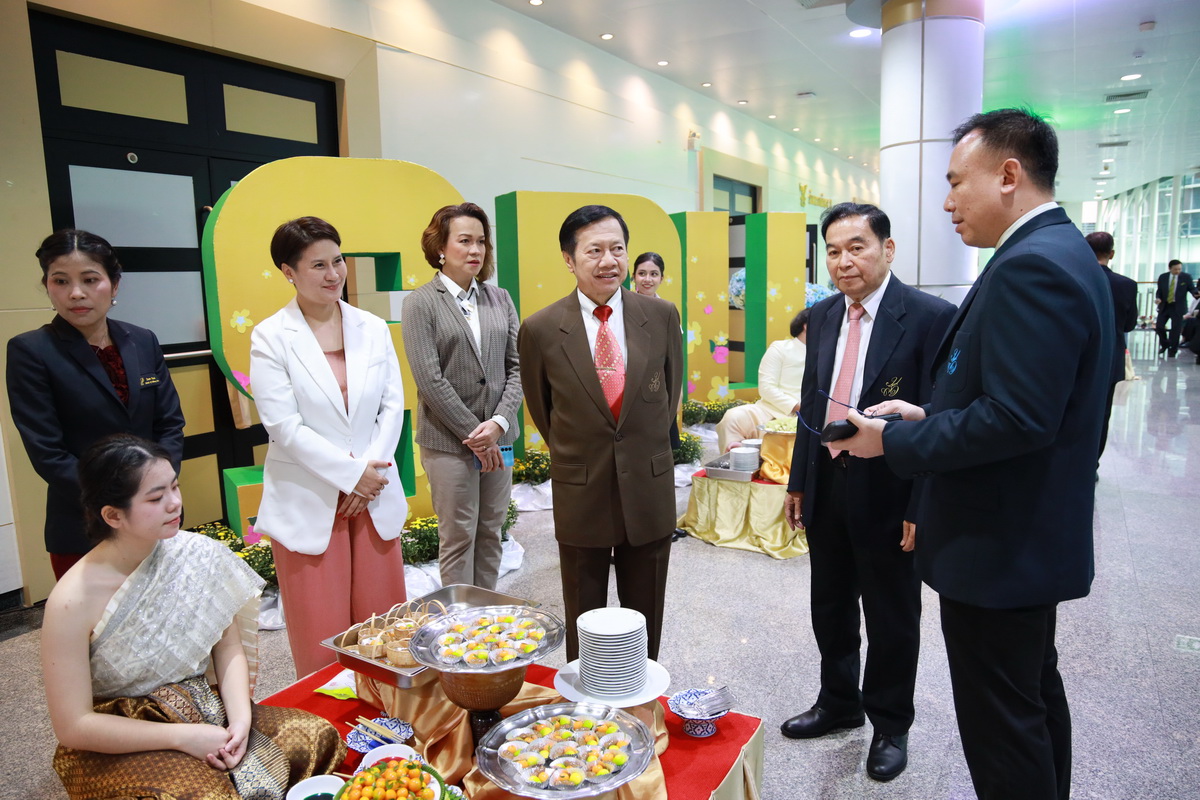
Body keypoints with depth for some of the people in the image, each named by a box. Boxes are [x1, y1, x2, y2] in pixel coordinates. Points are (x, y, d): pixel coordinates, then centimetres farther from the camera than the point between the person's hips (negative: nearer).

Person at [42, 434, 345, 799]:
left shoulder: (198, 554, -9)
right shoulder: (72, 601, -19)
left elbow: (229, 649, 0)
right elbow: (73, 727, -14)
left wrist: (241, 718, -15)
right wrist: (183, 736, -18)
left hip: (206, 711, 4)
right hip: (120, 746, -4)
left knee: (318, 737, -13)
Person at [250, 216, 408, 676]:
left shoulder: (372, 328, 6)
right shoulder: (271, 337, -5)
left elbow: (393, 406, 3)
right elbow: (284, 426, -11)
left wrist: (371, 470, -9)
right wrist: (351, 474, -12)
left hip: (374, 495, 3)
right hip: (309, 503, -3)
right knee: (322, 636, 5)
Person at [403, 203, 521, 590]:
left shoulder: (500, 299, 8)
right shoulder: (421, 303, -4)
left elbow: (516, 367, 4)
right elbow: (429, 379, -11)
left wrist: (499, 422, -10)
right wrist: (473, 434, -12)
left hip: (497, 435, 4)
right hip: (448, 439, -4)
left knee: (490, 532, 12)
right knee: (459, 536, 4)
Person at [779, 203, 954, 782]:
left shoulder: (929, 317, -14)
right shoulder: (823, 316, 6)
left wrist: (922, 508, -16)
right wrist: (798, 483, 11)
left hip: (886, 494, -6)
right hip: (826, 489, 6)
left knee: (892, 619, 13)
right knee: (830, 608, 20)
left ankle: (890, 724, 35)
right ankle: (838, 703, 43)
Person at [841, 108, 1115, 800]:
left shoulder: (1031, 266, -22)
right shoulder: (1063, 252, 11)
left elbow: (1015, 419, -29)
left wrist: (894, 441, -19)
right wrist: (926, 416, 6)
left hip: (999, 545, -11)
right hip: (1038, 536, 11)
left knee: (1003, 727, 4)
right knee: (1037, 695, 26)